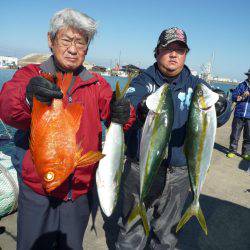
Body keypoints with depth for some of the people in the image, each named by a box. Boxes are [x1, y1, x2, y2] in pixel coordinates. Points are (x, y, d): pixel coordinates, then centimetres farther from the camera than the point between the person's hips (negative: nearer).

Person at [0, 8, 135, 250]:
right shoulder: (30, 75, -3)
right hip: (37, 187, -2)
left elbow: (112, 110, -5)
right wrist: (28, 95, -43)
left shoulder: (97, 84, 6)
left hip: (80, 191, 2)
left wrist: (123, 114, -28)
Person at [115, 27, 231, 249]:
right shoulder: (142, 81, -2)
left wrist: (219, 109, -37)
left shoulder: (195, 86, 2)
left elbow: (219, 118, -13)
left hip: (179, 173, 2)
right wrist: (142, 110, -45)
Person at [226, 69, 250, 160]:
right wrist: (242, 96, -15)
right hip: (239, 115, 0)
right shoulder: (242, 85, 5)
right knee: (235, 135, 7)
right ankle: (232, 151, 20)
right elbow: (233, 97, 2)